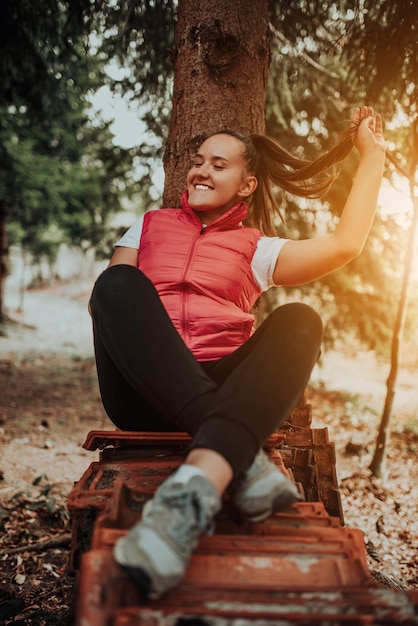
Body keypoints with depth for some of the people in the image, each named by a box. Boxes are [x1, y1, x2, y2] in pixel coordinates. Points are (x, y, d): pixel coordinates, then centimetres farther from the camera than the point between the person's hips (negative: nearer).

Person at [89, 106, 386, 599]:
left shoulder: (255, 249, 20)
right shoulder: (148, 226, 25)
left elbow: (346, 244, 10)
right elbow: (104, 298, 15)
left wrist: (372, 153, 21)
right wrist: (126, 327, -8)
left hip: (220, 388, 0)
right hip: (144, 395, 0)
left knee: (298, 320, -25)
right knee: (119, 283, -25)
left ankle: (197, 484, -49)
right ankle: (241, 462, -40)